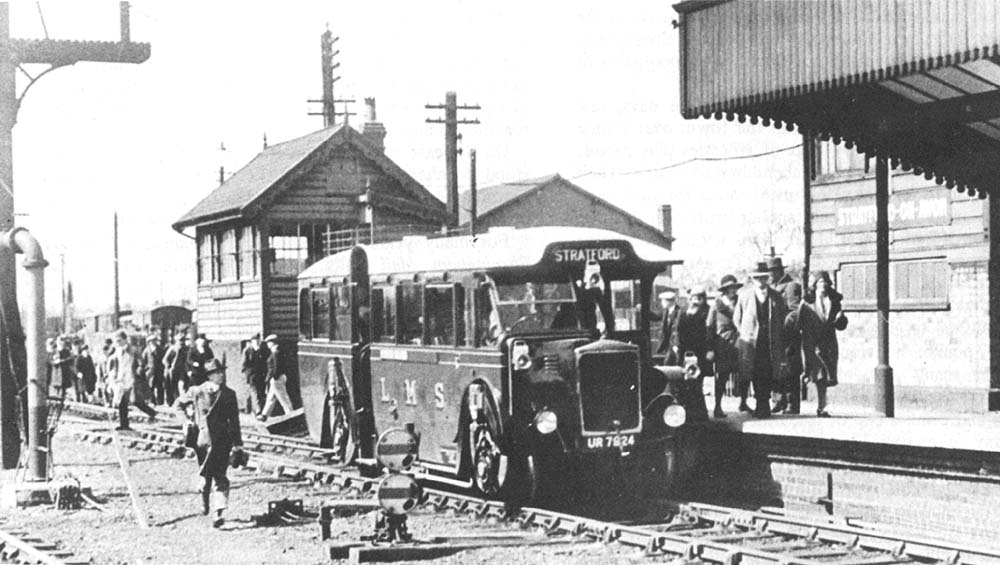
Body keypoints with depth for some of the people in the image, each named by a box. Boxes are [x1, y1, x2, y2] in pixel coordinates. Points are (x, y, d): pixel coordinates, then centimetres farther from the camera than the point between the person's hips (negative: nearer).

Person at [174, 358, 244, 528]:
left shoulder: (228, 394, 4)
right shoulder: (196, 392, 0)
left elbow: (234, 421, 8)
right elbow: (178, 404, 16)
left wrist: (238, 444, 8)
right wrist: (189, 419, 4)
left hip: (222, 441, 0)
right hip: (203, 439, 0)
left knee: (219, 477, -9)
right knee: (205, 476, 9)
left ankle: (218, 512, -14)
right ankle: (205, 501, 37)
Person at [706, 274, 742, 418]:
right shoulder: (717, 306, 2)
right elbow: (710, 327, 1)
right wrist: (710, 349, -6)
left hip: (738, 345, 3)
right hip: (722, 345, -3)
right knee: (722, 376, -3)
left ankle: (743, 403, 15)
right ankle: (718, 407, 2)